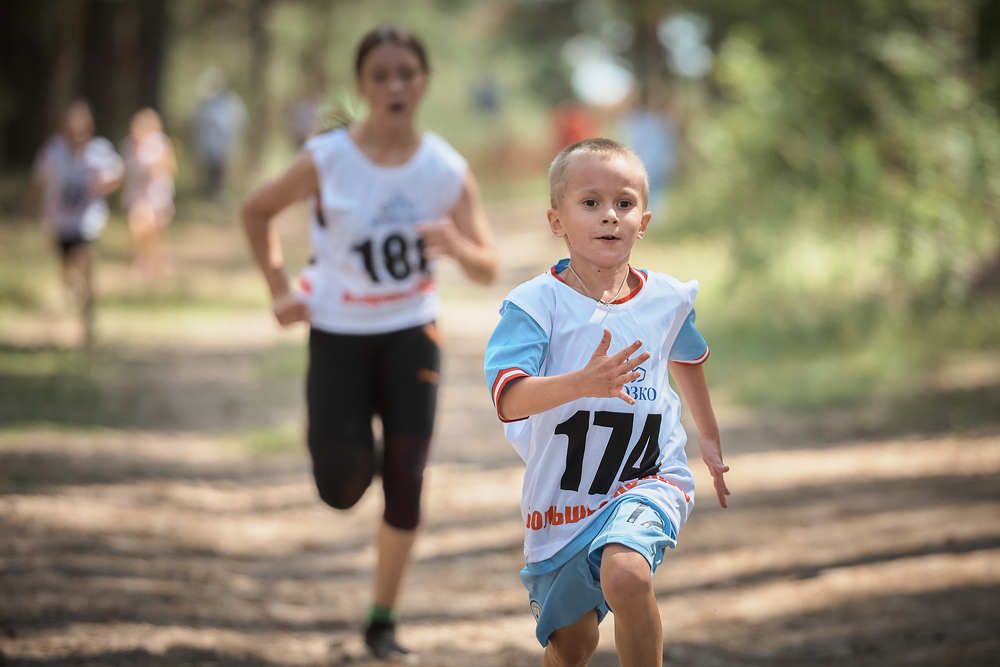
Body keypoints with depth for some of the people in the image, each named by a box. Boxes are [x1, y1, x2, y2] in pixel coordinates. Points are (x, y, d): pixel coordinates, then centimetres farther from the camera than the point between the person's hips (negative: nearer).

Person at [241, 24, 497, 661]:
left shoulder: (449, 170, -12)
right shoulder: (326, 160, -16)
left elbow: (488, 269, -8)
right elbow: (257, 210, 2)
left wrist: (457, 245, -30)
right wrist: (279, 288, -5)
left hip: (411, 333, 1)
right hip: (339, 334, -1)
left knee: (406, 479, -3)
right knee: (342, 487, -6)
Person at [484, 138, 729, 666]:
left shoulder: (668, 299, -2)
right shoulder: (535, 304, -14)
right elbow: (509, 400, -28)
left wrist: (709, 439, 34)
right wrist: (582, 383, -45)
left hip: (648, 479, 0)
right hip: (561, 496, 0)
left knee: (625, 572, -32)